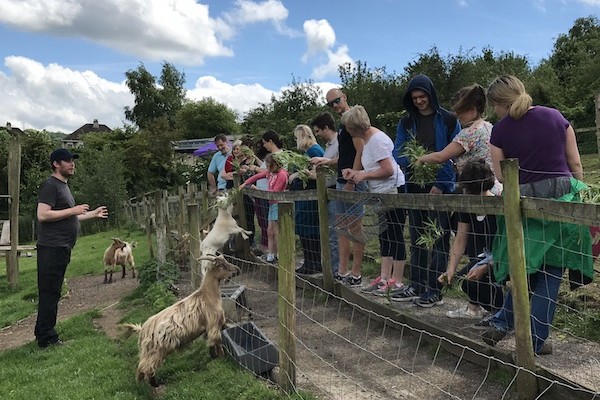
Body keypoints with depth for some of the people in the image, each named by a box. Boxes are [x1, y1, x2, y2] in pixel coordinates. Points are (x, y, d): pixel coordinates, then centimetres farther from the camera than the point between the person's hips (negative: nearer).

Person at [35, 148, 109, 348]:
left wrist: (93, 214, 26)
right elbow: (42, 215, -21)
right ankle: (46, 338, 1)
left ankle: (45, 334, 22)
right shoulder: (50, 185, -11)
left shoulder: (63, 186, 21)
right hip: (52, 248, -10)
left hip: (61, 249, 10)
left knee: (53, 293, 14)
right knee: (49, 293, -5)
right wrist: (73, 210, -18)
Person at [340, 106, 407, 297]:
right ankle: (384, 278, 19)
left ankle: (397, 282, 3)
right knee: (385, 237, 12)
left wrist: (364, 175, -12)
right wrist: (355, 172, 7)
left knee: (395, 237, -4)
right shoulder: (368, 139, 13)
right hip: (382, 194, 10)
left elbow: (388, 170, -22)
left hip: (393, 191, -10)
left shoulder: (377, 140, -17)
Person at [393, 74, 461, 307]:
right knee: (417, 239, 10)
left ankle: (435, 291, 1)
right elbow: (397, 154, 8)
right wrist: (410, 157, -15)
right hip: (415, 187, 5)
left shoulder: (448, 120, 1)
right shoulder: (406, 123, 13)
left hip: (440, 187, -4)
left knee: (438, 239, -3)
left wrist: (441, 183, -12)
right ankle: (416, 286, 18)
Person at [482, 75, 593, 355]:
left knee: (528, 268, 20)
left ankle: (502, 323, 18)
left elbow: (502, 177, 1)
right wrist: (578, 197, 18)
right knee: (550, 273, 9)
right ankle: (534, 342, 13)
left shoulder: (500, 131, 0)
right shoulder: (555, 116, 6)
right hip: (564, 196, 1)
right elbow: (576, 164, 8)